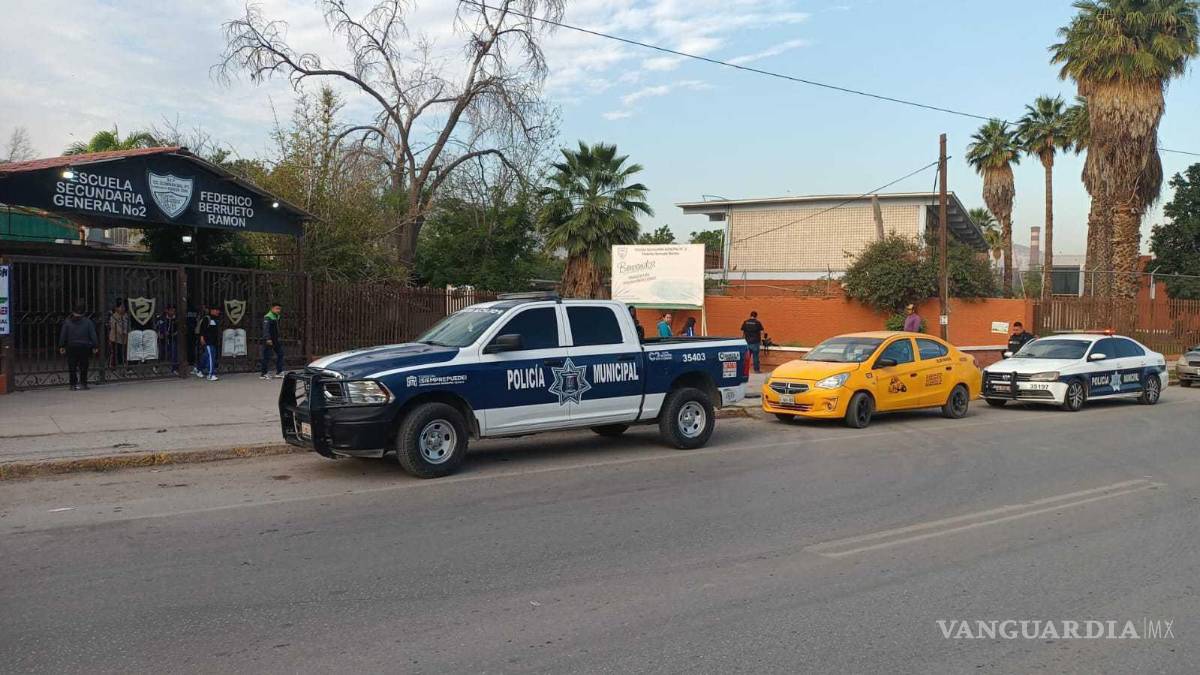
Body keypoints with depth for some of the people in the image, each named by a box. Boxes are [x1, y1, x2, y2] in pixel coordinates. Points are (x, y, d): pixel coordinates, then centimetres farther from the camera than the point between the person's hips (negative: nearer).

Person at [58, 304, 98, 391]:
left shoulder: (67, 322, 2)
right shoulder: (87, 321, 0)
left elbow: (63, 335, 3)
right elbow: (93, 335, -1)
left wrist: (61, 346, 8)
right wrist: (95, 346, 2)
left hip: (72, 347, 0)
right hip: (84, 347, 0)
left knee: (72, 366, 5)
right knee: (84, 365, 6)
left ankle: (73, 385, 4)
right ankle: (83, 383, 4)